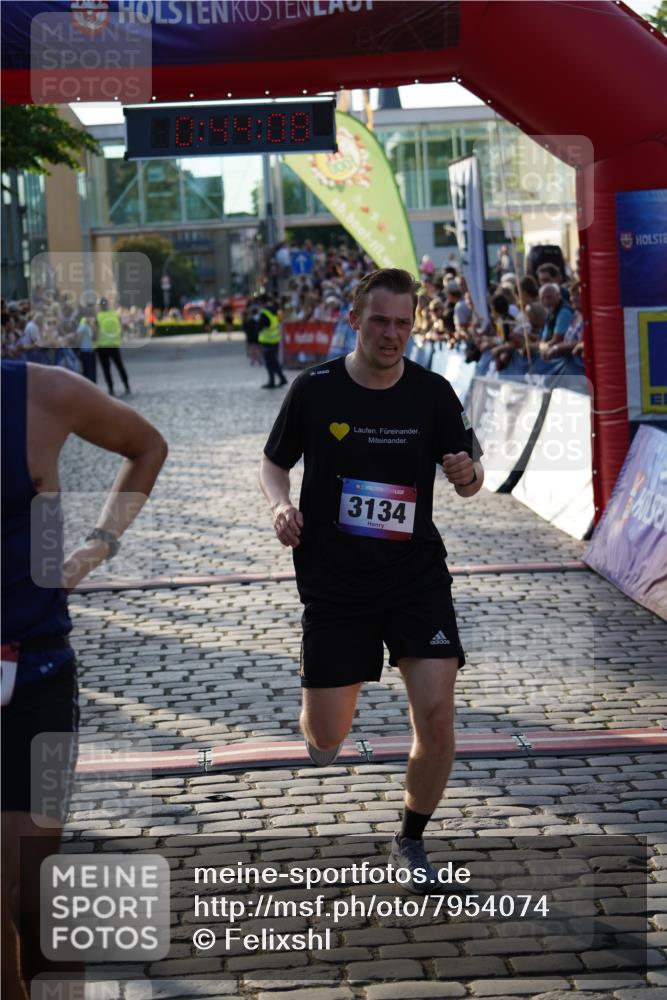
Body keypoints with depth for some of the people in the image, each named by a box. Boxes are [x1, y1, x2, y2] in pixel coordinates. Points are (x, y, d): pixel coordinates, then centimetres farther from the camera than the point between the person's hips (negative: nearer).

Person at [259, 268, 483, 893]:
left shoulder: (432, 393, -2)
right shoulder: (314, 390, -4)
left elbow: (468, 481, 6)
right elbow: (273, 462, 9)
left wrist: (467, 475, -19)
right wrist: (280, 505, -12)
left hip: (417, 575, 1)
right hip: (333, 581, 0)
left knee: (436, 715, -12)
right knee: (326, 738, 2)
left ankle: (411, 842, 13)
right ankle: (318, 718, 43)